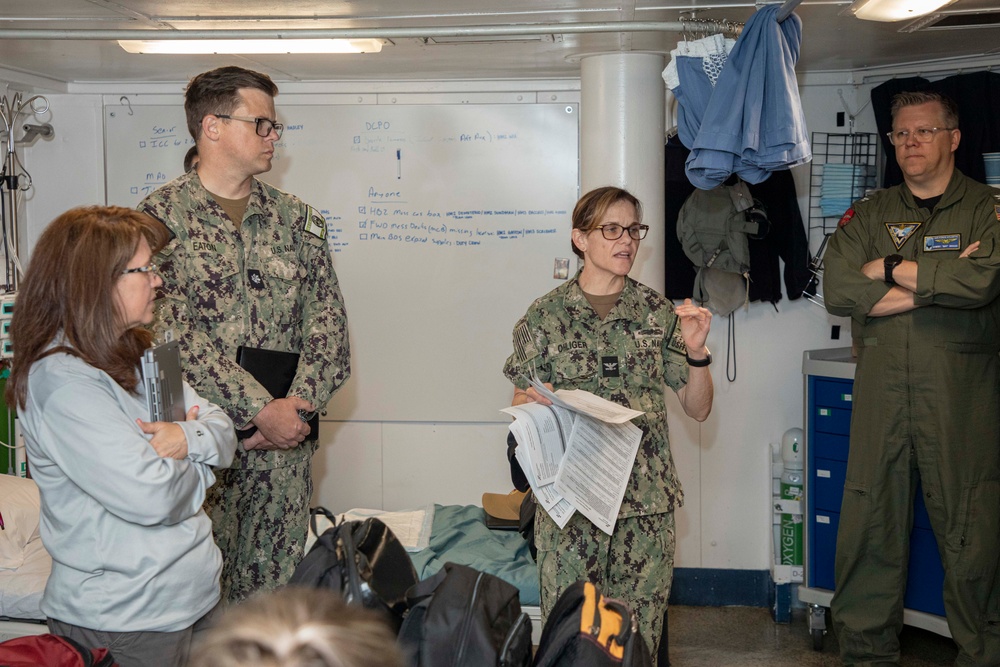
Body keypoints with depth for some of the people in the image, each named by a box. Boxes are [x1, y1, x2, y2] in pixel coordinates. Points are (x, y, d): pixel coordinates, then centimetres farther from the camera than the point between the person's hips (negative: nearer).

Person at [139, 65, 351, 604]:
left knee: (276, 590, 9)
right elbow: (172, 333, -13)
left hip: (285, 439, 4)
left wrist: (298, 404, -10)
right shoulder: (161, 216, -4)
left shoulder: (295, 217, 11)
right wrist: (261, 409, -17)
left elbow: (326, 317, 5)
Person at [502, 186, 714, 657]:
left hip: (647, 501, 1)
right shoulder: (547, 315, 3)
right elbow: (520, 404, 8)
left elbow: (698, 409, 8)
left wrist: (696, 352, -8)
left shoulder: (658, 313, 7)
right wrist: (530, 404, -14)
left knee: (638, 638, 3)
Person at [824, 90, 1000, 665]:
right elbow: (837, 289, -2)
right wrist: (940, 281, -7)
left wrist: (891, 268, -5)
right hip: (881, 387, 3)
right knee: (870, 521, 3)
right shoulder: (869, 215, 14)